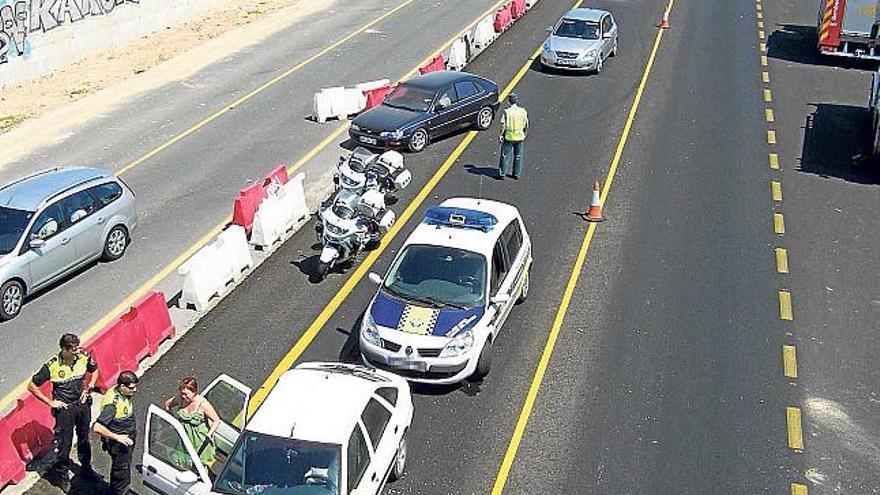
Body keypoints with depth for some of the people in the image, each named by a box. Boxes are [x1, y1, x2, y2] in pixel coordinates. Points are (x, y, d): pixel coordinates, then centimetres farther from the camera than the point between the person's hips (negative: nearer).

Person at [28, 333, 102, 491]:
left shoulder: (83, 357, -11)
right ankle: (63, 476, 28)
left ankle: (86, 469, 41)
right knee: (64, 444, 7)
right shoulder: (52, 366, -21)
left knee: (84, 439, 21)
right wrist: (51, 402, -12)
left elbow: (94, 371, 11)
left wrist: (88, 389, -1)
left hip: (83, 405, 4)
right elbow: (32, 386, -12)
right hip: (64, 409, -4)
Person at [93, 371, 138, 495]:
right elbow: (97, 427, -34)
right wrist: (117, 437, -29)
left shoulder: (123, 394, -5)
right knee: (122, 476, 4)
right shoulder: (113, 404, -33)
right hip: (118, 445, -9)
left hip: (126, 440, 9)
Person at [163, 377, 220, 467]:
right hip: (185, 436, 4)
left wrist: (209, 434, -33)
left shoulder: (203, 404, -27)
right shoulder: (180, 399, -13)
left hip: (200, 439, -4)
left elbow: (216, 420, -21)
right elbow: (167, 404, 9)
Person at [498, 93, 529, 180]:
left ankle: (502, 173, 10)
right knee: (518, 156, 13)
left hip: (509, 137, -3)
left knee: (505, 155, 7)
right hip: (520, 137, 3)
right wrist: (525, 133, 19)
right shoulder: (523, 111, -2)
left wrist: (501, 135, -5)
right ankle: (516, 174, 18)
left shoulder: (506, 112, -13)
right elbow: (526, 125, 5)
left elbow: (503, 125, -14)